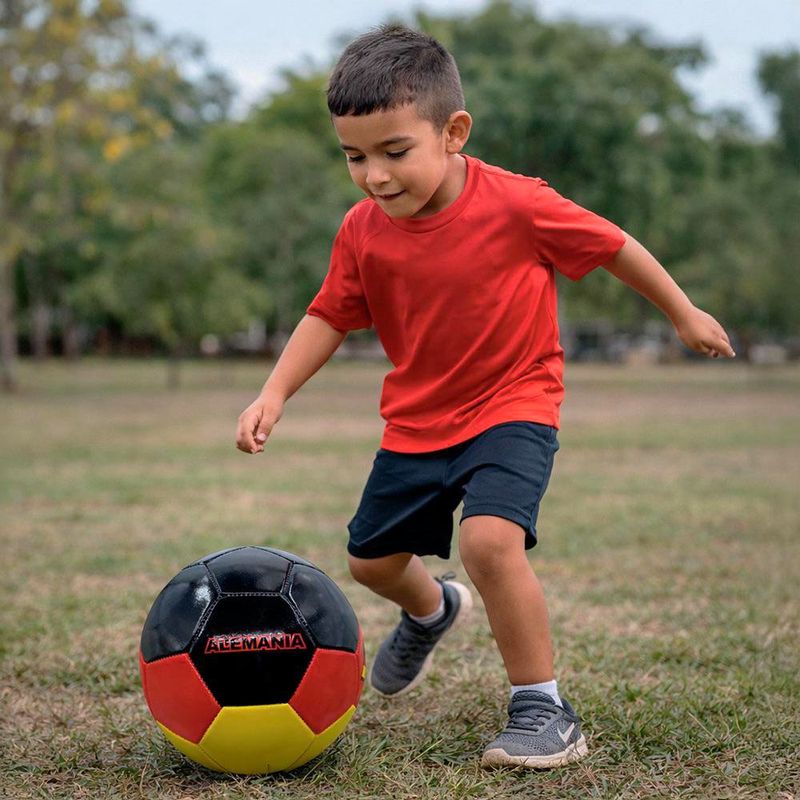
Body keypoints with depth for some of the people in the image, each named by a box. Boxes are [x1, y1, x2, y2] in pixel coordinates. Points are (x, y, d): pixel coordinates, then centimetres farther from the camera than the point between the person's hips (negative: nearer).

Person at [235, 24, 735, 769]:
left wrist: (683, 312, 5)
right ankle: (430, 610, 54)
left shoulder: (516, 205, -21)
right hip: (416, 421, 6)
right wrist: (274, 393, -10)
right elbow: (329, 315, 2)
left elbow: (611, 244, -7)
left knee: (489, 538, -30)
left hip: (511, 407, -5)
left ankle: (545, 713, -13)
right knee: (371, 558, 16)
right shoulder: (362, 230, -9)